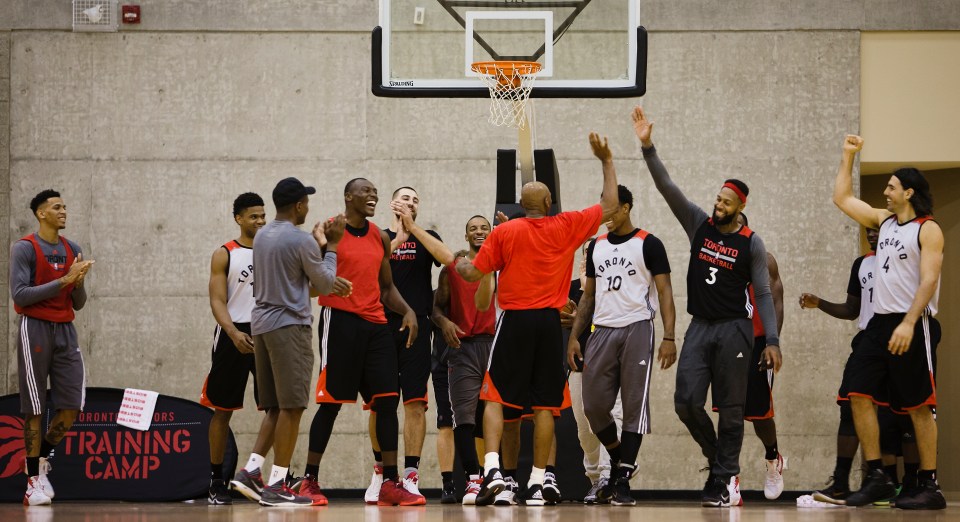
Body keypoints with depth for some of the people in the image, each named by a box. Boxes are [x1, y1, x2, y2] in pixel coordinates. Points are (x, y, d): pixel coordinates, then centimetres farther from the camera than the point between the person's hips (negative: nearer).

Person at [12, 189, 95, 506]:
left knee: (72, 406, -2)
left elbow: (78, 304, 14)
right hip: (35, 328, -5)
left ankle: (42, 456, 20)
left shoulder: (73, 250, 11)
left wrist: (79, 281, -8)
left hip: (65, 330, 5)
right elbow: (19, 295, -15)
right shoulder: (24, 249, -6)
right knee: (35, 408, -1)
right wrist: (63, 280, -19)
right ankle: (34, 480, 5)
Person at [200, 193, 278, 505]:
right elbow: (217, 300, -7)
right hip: (233, 334, -3)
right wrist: (234, 333, -23)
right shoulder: (224, 255, 1)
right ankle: (216, 481, 12)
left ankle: (251, 470, -15)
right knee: (223, 408, 4)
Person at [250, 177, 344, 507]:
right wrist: (331, 246, 10)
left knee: (275, 407, 13)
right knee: (292, 406, -6)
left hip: (262, 324, 8)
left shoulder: (262, 237, 14)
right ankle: (276, 485, -8)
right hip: (289, 326, -8)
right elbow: (325, 285, 0)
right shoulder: (301, 241, -11)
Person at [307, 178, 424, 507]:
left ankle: (390, 483, 2)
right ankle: (309, 481, 4)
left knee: (387, 400, -1)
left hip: (375, 323, 6)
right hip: (340, 319, -6)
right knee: (331, 402, -4)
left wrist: (407, 310, 7)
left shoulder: (380, 238, 14)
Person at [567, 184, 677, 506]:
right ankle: (620, 461, 23)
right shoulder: (596, 246, 14)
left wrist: (669, 337, -15)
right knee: (594, 406, 1)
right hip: (602, 331, 5)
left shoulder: (648, 244, -2)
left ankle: (622, 481, -3)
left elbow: (664, 292, -5)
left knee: (634, 406, -5)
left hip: (637, 330, -5)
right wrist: (574, 336, 9)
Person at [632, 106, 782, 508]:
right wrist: (647, 147, -14)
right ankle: (717, 457, 19)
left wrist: (772, 341, -10)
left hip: (733, 330, -3)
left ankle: (725, 479, 2)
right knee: (686, 402, -5)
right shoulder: (699, 224, 5)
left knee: (729, 409, -1)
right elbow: (667, 188, -3)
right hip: (700, 327, 3)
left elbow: (763, 295, -2)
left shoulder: (751, 243, -3)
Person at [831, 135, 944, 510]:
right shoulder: (884, 220, 14)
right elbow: (842, 199, 23)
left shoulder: (928, 230, -8)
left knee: (918, 406, -4)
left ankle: (929, 486, 1)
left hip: (913, 325, -8)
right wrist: (848, 156, 18)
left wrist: (908, 324, -25)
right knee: (859, 396, -1)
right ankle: (877, 478, 3)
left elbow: (928, 281, -16)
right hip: (880, 323, 8)